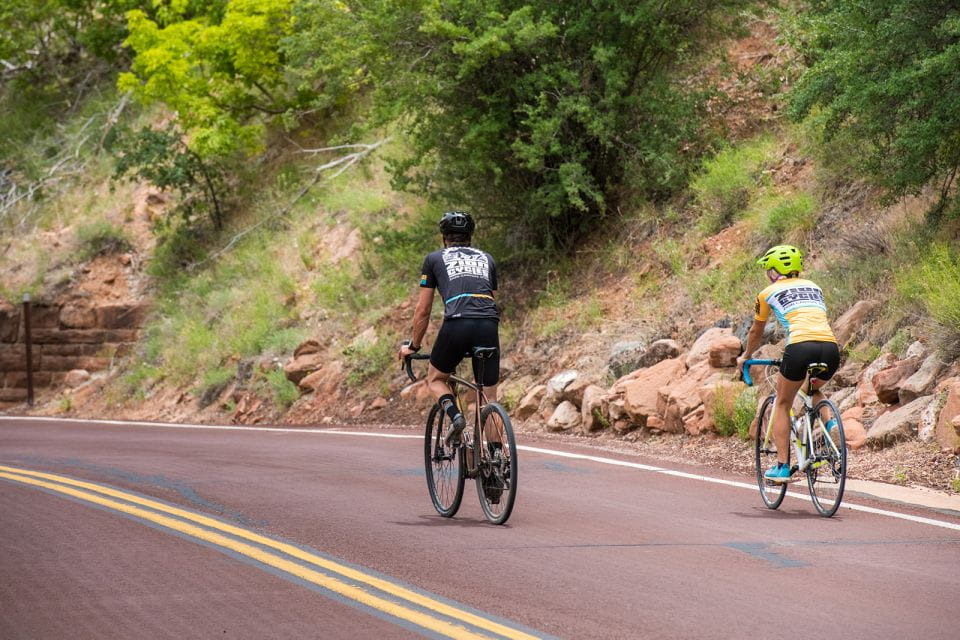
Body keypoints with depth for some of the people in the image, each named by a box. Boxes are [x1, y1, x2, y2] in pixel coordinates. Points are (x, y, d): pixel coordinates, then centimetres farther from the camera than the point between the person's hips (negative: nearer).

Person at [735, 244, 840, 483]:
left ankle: (782, 467, 13)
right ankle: (830, 422, 5)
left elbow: (756, 333, 31)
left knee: (782, 404, 18)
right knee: (814, 390, 34)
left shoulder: (768, 293, 18)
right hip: (831, 349, 4)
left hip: (801, 347, -4)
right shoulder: (813, 287, 30)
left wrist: (745, 357, 50)